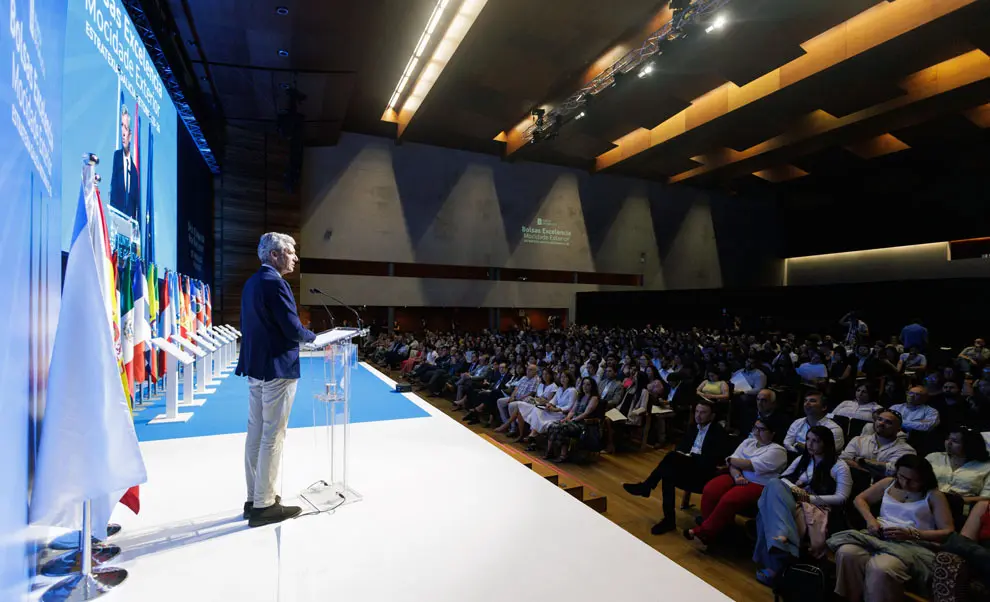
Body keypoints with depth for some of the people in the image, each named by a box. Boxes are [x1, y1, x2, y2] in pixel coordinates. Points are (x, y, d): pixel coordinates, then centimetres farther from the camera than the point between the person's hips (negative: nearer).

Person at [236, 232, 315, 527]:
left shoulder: (251, 282, 12)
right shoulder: (275, 283, -17)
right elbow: (293, 329, -20)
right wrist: (312, 337, -1)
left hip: (255, 366, 10)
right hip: (277, 369, -10)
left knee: (255, 433, 14)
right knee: (272, 437, -2)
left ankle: (254, 499, 25)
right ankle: (264, 506, 7)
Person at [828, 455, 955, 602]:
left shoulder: (933, 495, 5)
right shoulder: (888, 483, 16)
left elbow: (948, 532, -2)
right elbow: (860, 499, 23)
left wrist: (911, 534, -16)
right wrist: (870, 519, 2)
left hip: (912, 544, -4)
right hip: (878, 536, 4)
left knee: (880, 568, -40)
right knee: (846, 552, -32)